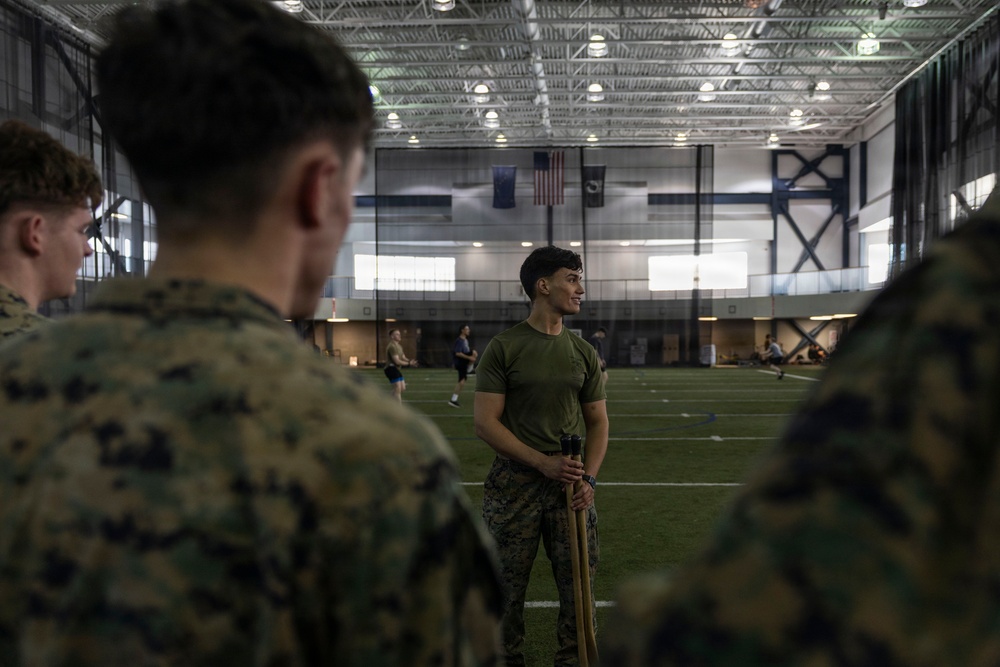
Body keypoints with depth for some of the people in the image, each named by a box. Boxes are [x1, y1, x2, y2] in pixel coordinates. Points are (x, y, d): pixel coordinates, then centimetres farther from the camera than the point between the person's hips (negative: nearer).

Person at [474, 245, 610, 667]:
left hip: (572, 485, 3)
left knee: (579, 587, 5)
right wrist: (544, 463, -16)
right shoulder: (503, 348, -4)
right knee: (508, 589, 6)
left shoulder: (584, 353, 9)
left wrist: (589, 477, -4)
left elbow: (597, 422, 12)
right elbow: (485, 423, -9)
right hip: (514, 484, -3)